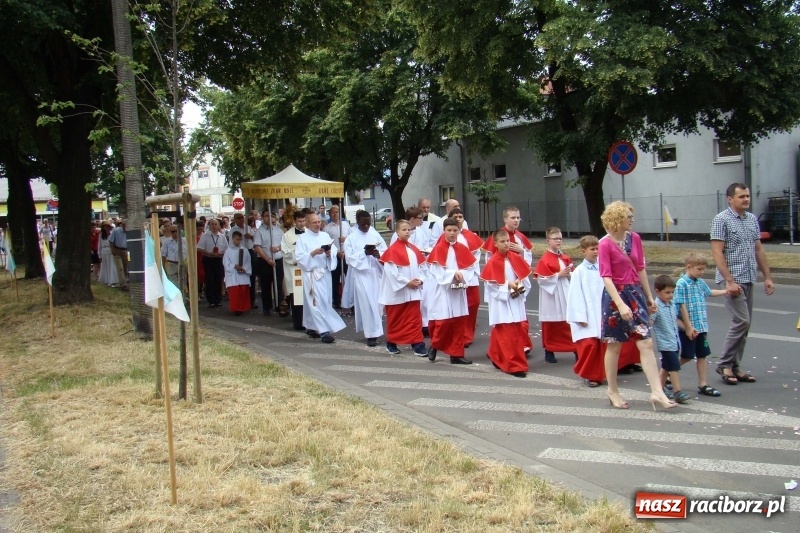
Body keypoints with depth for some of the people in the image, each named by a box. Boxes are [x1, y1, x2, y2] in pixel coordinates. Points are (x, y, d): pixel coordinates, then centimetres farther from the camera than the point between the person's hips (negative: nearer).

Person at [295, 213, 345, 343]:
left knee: (325, 301, 8)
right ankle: (323, 330, -11)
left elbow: (334, 251, 6)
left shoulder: (325, 236, 11)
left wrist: (329, 253, -15)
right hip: (311, 273, -5)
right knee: (317, 302, -10)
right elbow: (299, 257, -9)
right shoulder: (302, 238, -2)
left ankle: (311, 327, 22)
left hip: (325, 272, 5)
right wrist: (313, 253, -20)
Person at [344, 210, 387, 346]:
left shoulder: (376, 235, 5)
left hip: (376, 273, 3)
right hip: (361, 274, -3)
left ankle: (375, 330, 25)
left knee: (377, 302, 9)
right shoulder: (351, 238, -1)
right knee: (367, 303, -6)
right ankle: (371, 333, -2)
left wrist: (378, 254, -17)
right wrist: (364, 253, -18)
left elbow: (386, 252, 4)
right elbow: (349, 258, -7)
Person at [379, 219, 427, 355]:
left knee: (415, 318, 2)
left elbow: (421, 267, 11)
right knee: (395, 319, 9)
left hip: (413, 291, 5)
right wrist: (407, 282, -17)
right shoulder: (392, 250, -12)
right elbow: (391, 271, -18)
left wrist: (420, 279, -7)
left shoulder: (414, 249, 9)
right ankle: (391, 343, 24)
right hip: (397, 291, -5)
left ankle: (418, 345, 3)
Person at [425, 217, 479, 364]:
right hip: (444, 291, -4)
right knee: (443, 322, -5)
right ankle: (434, 346, 20)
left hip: (459, 291, 5)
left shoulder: (463, 249, 6)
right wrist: (453, 274, -20)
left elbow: (471, 268, 2)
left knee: (459, 323, 6)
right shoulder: (438, 249, -6)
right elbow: (437, 271, -12)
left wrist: (462, 276, -16)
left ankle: (456, 354, 13)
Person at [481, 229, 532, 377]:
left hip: (517, 303, 6)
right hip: (501, 303, -6)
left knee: (520, 331, 12)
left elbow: (525, 278, 8)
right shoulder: (493, 262, -9)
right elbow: (490, 284, -12)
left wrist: (520, 287, -10)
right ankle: (515, 365, 1)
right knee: (508, 335, -6)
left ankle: (497, 357, 29)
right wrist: (508, 285, -18)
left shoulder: (516, 259, 6)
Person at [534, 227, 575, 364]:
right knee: (551, 325, 6)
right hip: (551, 296, -5)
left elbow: (572, 274, 17)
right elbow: (541, 279, -17)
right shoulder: (545, 259, -11)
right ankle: (549, 351, 18)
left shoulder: (565, 257, 8)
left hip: (565, 294, 5)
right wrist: (558, 275, -18)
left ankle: (576, 349, 9)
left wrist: (569, 274, -6)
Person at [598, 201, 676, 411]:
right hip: (615, 295, -5)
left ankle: (657, 392, 1)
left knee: (646, 343, 0)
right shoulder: (605, 244, -13)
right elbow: (606, 277, -17)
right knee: (614, 345, 6)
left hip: (635, 293, 5)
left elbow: (640, 269, 12)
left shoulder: (634, 238, 5)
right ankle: (612, 391, 21)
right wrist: (620, 304, -25)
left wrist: (649, 297, 13)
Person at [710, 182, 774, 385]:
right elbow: (717, 253, -14)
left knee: (744, 323, 8)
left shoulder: (752, 219, 13)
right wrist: (729, 281, -20)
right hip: (732, 279, -7)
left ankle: (735, 366, 16)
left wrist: (767, 276, 14)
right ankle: (724, 364, 0)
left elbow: (758, 250, 18)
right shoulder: (721, 220, -8)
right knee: (741, 321, -13)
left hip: (749, 279, 7)